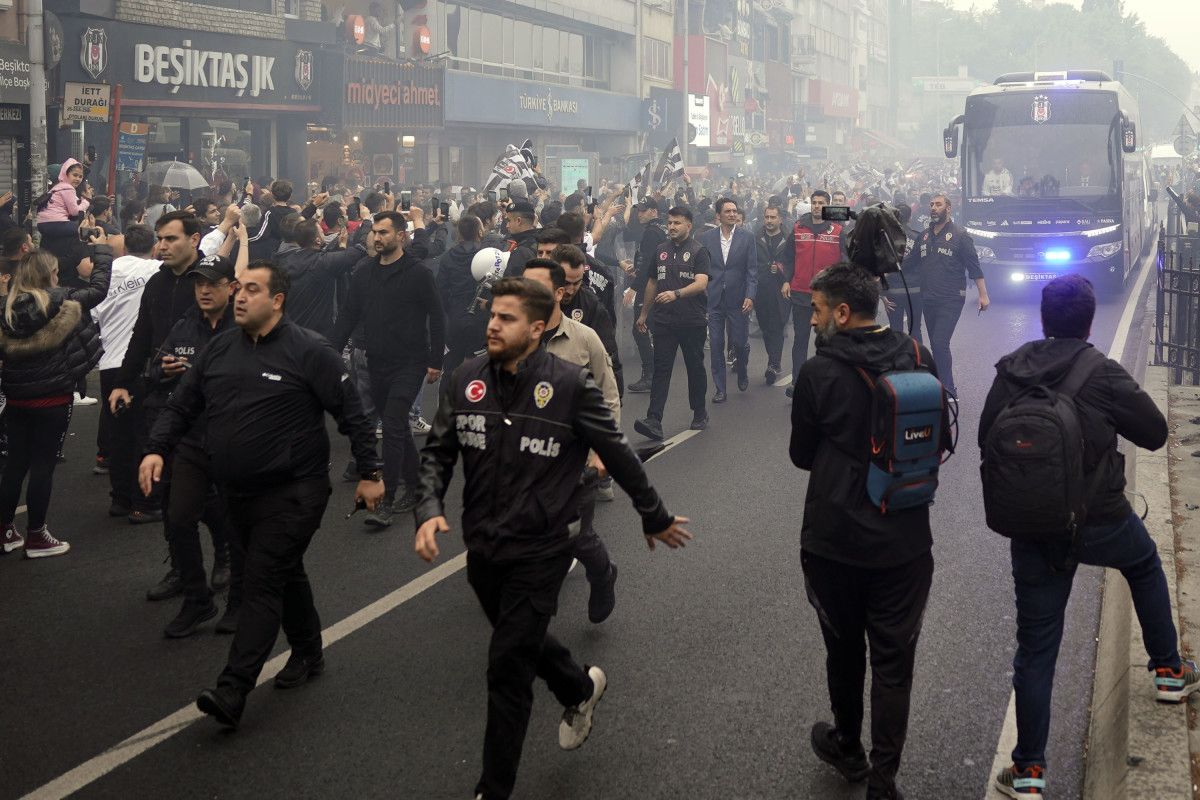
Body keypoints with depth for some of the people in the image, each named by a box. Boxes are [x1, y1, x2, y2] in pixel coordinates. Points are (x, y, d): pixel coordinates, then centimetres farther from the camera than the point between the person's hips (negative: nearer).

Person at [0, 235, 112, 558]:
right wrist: (101, 250, 11)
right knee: (42, 466, 2)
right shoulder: (61, 303, -14)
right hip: (52, 398, -5)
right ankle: (36, 537, 9)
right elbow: (99, 288, -1)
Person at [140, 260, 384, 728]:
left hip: (292, 492, -6)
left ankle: (232, 693, -14)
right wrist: (157, 449, -7)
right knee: (285, 574, 20)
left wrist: (370, 473, -9)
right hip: (238, 492, 6)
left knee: (262, 584, -10)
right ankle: (308, 654, 38)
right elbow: (181, 406, 9)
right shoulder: (219, 349, 4)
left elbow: (351, 414, -10)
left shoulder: (309, 352, -13)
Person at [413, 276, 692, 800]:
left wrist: (655, 518, 5)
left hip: (540, 551, -5)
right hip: (482, 546, 5)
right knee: (523, 643, 24)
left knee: (508, 669, -3)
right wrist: (429, 510, -13)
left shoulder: (570, 385, -15)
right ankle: (580, 688, 56)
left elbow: (618, 454, -5)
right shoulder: (466, 379, -4)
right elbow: (438, 452, 4)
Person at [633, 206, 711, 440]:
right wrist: (644, 313, 22)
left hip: (693, 321, -3)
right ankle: (654, 420, -13)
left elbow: (701, 283, -18)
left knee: (695, 367, 10)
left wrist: (676, 294, -33)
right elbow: (652, 282, 21)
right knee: (661, 369, -5)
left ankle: (700, 414, 26)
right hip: (664, 321, 3)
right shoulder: (661, 250, 11)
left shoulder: (698, 251, -5)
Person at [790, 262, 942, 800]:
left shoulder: (819, 372, -16)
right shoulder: (917, 358, -6)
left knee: (844, 649, 18)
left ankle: (848, 750, 38)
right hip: (905, 539, 2)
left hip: (834, 539, -2)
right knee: (894, 660, 9)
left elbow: (801, 455, -3)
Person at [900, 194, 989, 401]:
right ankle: (946, 388, 20)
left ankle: (948, 391, -11)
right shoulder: (925, 237, 13)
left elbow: (974, 266, -6)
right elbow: (908, 264, 18)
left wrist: (983, 295, -10)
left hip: (951, 300, -7)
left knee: (940, 344, -16)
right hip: (928, 299, 7)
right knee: (936, 345, 10)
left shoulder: (959, 234, -4)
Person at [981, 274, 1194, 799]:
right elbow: (1155, 433, -5)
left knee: (1036, 646, 8)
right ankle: (1169, 671, 46)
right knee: (1144, 564, 33)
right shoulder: (1103, 374, -15)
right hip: (1101, 523, -2)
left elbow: (986, 438, 6)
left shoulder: (1010, 371, -5)